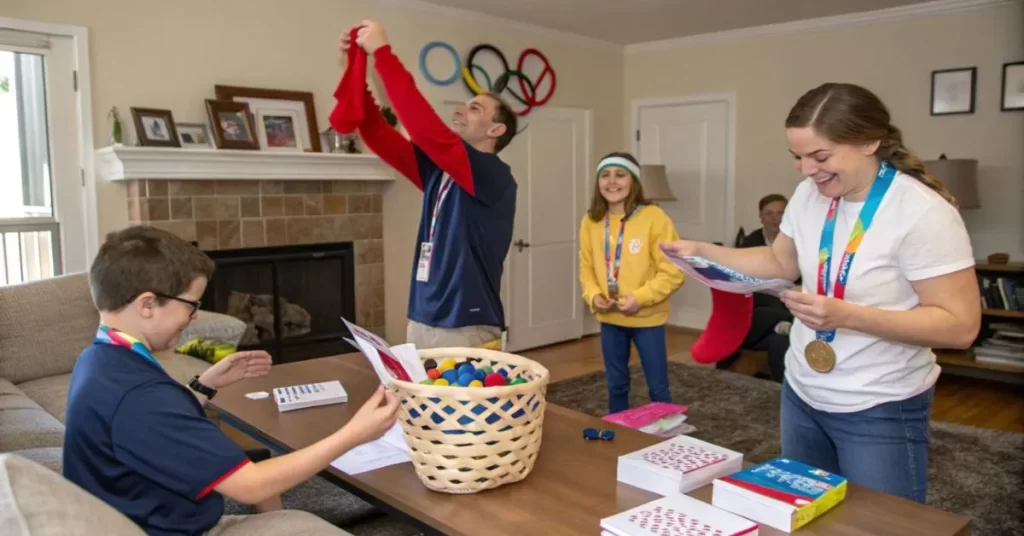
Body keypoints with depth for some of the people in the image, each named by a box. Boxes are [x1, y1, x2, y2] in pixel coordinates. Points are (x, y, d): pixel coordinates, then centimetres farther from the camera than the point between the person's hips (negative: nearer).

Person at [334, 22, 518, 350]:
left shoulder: (496, 177, -13)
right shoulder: (439, 171, 9)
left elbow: (427, 130, -24)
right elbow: (380, 138, 5)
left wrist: (382, 53, -21)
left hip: (467, 331, -7)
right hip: (421, 324, 7)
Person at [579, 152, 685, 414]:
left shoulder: (653, 217, -13)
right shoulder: (591, 221, 1)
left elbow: (673, 272, -13)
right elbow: (587, 267, 8)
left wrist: (640, 297, -22)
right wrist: (593, 295, -10)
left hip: (647, 318, -4)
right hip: (609, 318, 4)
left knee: (658, 387, 8)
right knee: (616, 385, 17)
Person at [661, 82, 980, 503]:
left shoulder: (923, 212, -21)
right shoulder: (809, 194, -2)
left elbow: (961, 326, -21)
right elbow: (781, 262, 13)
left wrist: (846, 315, -32)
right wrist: (703, 251, 0)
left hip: (880, 410, -6)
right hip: (801, 394, 6)